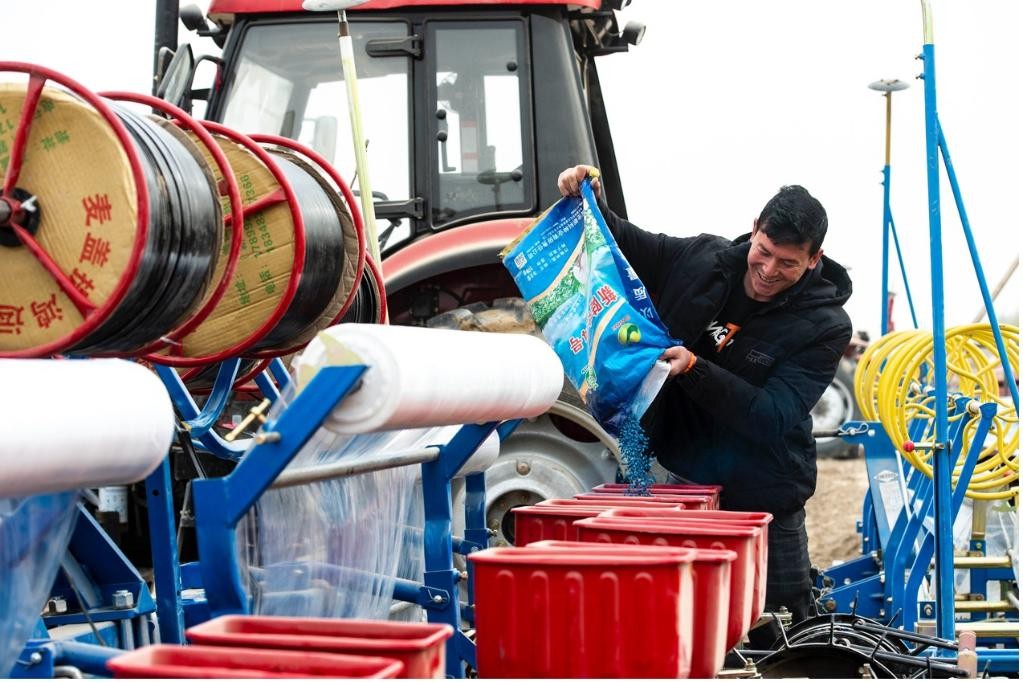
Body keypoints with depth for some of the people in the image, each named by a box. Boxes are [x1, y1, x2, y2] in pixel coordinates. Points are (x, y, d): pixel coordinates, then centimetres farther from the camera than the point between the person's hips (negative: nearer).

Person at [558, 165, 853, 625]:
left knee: (783, 615, 7)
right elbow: (624, 245, 13)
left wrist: (695, 370, -33)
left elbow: (773, 418, -24)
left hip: (760, 497, -3)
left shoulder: (824, 326, -15)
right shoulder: (702, 260, -3)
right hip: (683, 475, 3)